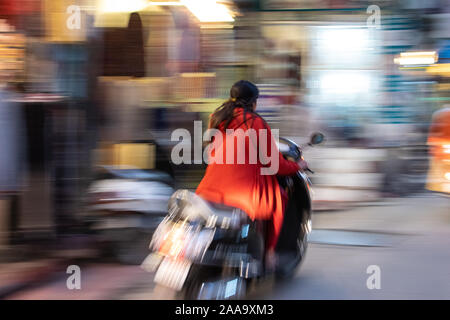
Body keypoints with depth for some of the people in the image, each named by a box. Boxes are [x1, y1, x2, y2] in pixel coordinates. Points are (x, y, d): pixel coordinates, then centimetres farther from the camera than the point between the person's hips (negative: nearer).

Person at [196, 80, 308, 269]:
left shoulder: (216, 119, 11)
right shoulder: (256, 122, -5)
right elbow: (275, 165, -3)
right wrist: (298, 166, 17)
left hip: (212, 189, 5)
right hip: (245, 193, -5)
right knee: (280, 198, 23)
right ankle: (269, 252, 19)